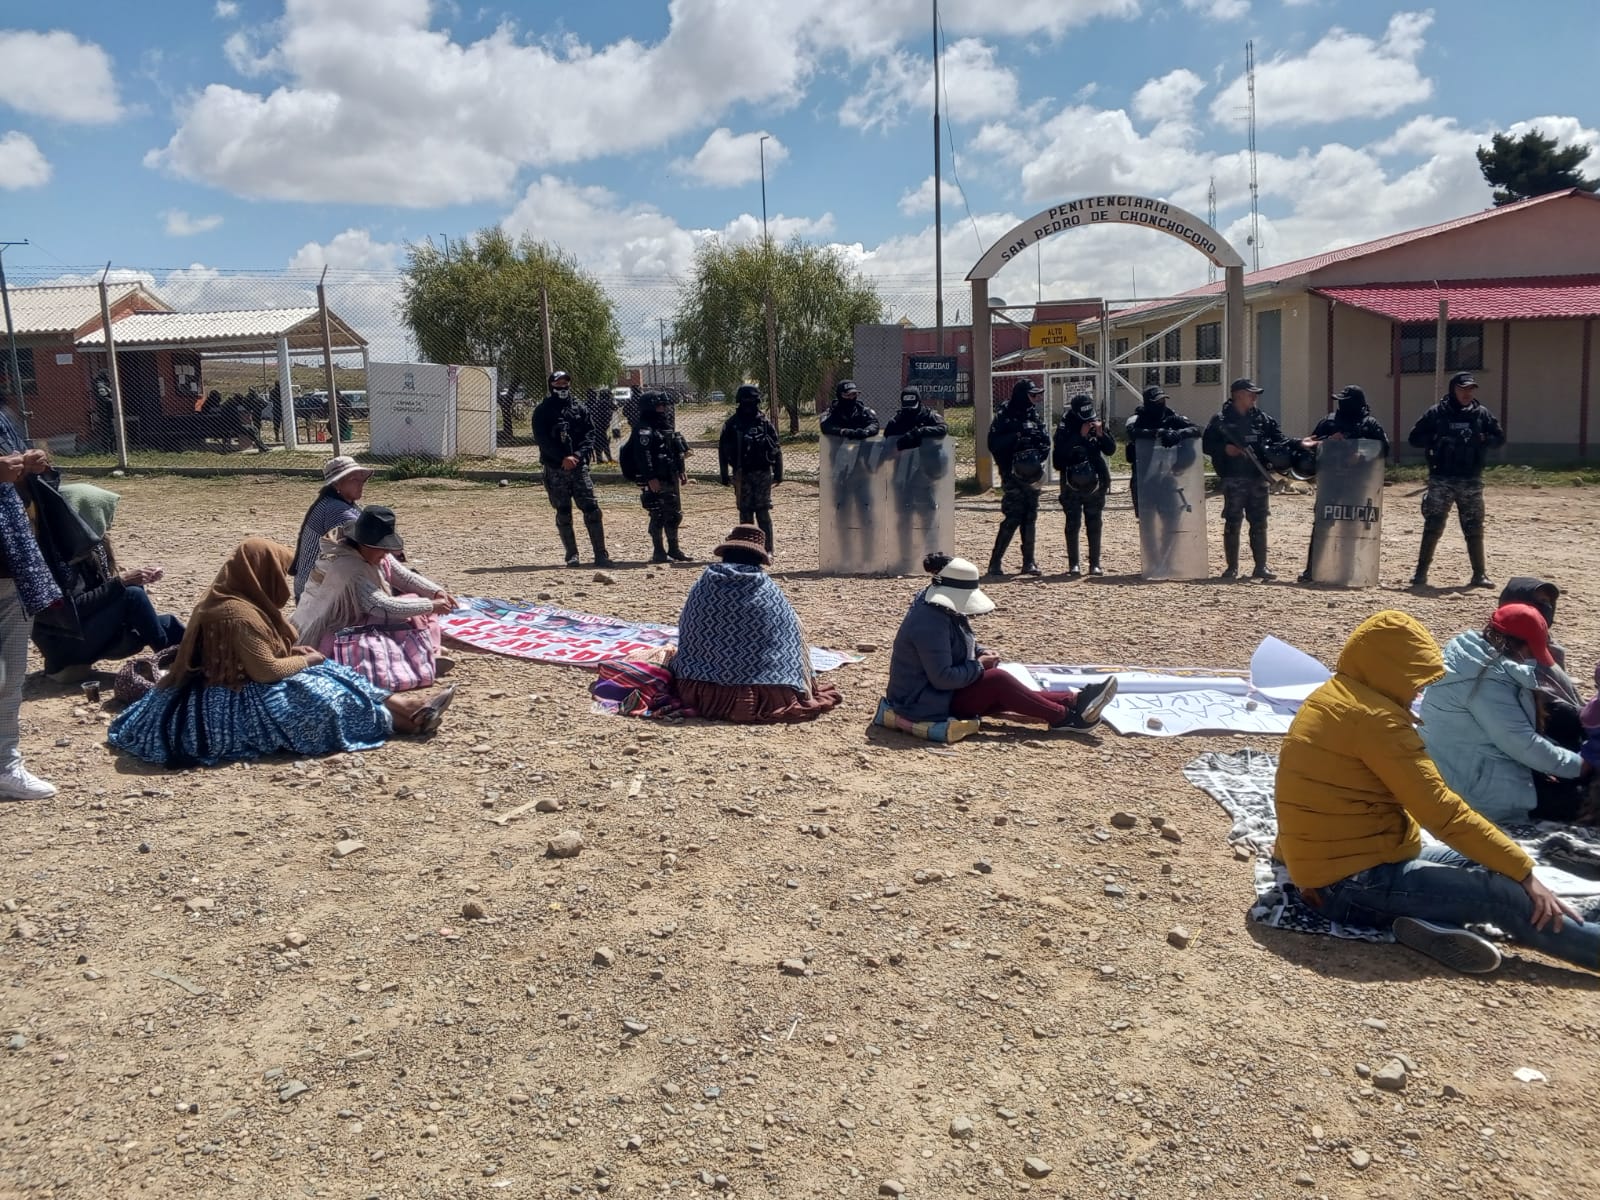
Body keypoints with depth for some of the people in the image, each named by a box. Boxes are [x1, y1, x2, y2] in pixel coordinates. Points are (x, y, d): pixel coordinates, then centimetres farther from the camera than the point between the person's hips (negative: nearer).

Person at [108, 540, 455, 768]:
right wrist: (306, 660, -8)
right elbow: (267, 671, -24)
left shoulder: (225, 600, 7)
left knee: (329, 678, 3)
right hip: (237, 702, -10)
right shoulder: (239, 614, -25)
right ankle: (408, 719, -5)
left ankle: (409, 708, -7)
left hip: (233, 688, 10)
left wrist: (291, 651, 5)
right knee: (325, 698, -15)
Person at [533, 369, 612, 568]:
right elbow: (542, 439, -7)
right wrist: (563, 458, -17)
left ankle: (600, 554, -4)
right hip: (555, 469, -2)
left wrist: (579, 454, -11)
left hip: (579, 465, 2)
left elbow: (589, 433, 5)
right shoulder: (542, 410, 2)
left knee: (592, 509, -6)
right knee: (563, 513, 4)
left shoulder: (579, 407, 11)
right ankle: (571, 555, 12)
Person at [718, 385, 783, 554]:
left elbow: (777, 449, 6)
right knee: (745, 513, 6)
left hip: (762, 473, -1)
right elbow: (723, 451, 6)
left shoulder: (765, 423, 3)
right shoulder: (731, 424, 4)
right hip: (742, 475, 1)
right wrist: (724, 476, 2)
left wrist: (778, 474, 2)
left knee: (763, 512, -2)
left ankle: (767, 549, 2)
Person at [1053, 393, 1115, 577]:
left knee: (1094, 524, 5)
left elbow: (1111, 449, 2)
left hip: (1096, 484, 3)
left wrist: (1101, 434, -14)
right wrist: (1080, 435, -23)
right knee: (1073, 524, -1)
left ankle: (1095, 564, 10)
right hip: (1072, 484, -3)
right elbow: (1062, 452, -20)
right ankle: (1073, 564, 5)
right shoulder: (1064, 428, -6)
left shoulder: (1097, 425, 5)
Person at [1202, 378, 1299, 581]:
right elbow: (1207, 444, -1)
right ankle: (1232, 567, 8)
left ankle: (1261, 566, 14)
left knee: (1259, 523, 7)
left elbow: (1281, 441, 11)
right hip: (1233, 478, -4)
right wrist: (1224, 449, -16)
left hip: (1257, 477, 4)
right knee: (1232, 522, 0)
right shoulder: (1221, 420, 0)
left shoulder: (1262, 419, 11)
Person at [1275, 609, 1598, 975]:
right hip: (1353, 884, -10)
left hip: (1331, 867, 10)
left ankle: (1431, 922, -10)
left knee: (1482, 865, 14)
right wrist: (1524, 871, -13)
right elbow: (1441, 810, -19)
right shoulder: (1373, 716, -19)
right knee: (1503, 893, -11)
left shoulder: (1333, 698, 12)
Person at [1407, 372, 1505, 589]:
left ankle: (1479, 574, 15)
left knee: (1474, 529, 6)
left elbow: (1500, 438, 12)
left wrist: (1484, 440, -8)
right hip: (1441, 479, -2)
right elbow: (1415, 438, 1)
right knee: (1433, 526, -3)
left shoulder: (1482, 414, 7)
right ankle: (1421, 573, 3)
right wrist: (1437, 441, -14)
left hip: (1471, 481, 2)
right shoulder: (1437, 413, 0)